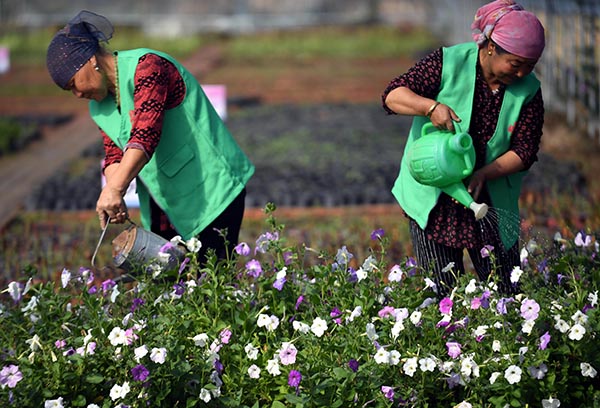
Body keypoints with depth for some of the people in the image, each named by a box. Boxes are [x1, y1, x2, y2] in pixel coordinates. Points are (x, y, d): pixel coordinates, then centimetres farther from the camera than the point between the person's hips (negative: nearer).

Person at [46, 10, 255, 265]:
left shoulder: (146, 66, -18)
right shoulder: (99, 106, 10)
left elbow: (146, 134, -30)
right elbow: (114, 155, 3)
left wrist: (115, 189, -40)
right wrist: (113, 200, -17)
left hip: (211, 187, -8)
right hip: (162, 202, 8)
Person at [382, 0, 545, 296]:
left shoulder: (529, 91, -3)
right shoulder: (449, 63, -11)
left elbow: (524, 151, -5)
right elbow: (393, 95, -13)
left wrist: (484, 174, -21)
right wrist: (431, 106, -31)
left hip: (492, 201, 3)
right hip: (432, 197, -3)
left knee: (505, 292, 3)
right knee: (442, 292, -3)